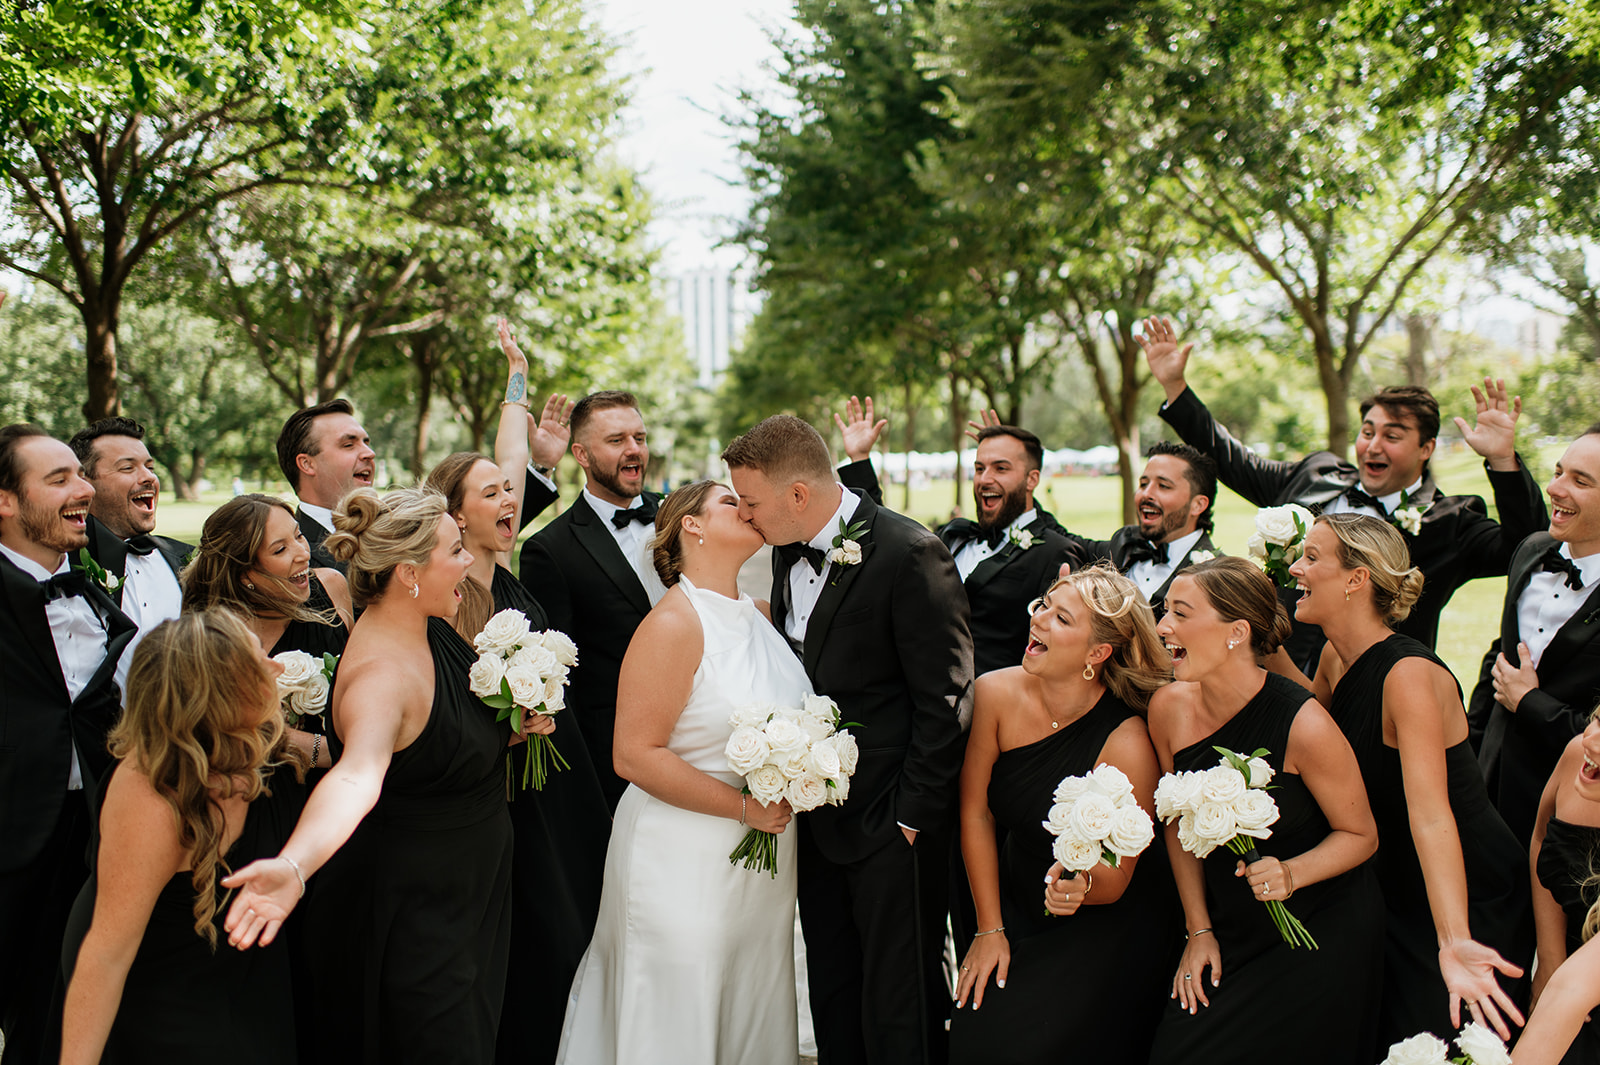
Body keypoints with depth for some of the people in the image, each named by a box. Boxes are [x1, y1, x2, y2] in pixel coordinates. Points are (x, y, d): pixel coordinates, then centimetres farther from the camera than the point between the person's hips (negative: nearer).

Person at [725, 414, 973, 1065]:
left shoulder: (910, 555, -18)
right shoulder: (787, 552, 6)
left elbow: (943, 700, -16)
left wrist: (913, 816, -15)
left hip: (893, 822, -7)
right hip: (819, 816, 7)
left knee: (897, 1010, 1)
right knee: (833, 993, 16)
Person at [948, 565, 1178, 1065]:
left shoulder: (1127, 744, -25)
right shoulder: (996, 694, -15)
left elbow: (1113, 881, -14)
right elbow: (976, 814, -3)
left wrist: (1080, 885, -37)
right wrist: (990, 929, -1)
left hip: (1105, 929, -4)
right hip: (1017, 907, 4)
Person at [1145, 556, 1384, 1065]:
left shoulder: (1304, 725, -23)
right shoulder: (1169, 708, -9)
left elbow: (1360, 836, -10)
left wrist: (1290, 874, -26)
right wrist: (1198, 930, 5)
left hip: (1323, 934, -4)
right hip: (1230, 931, 4)